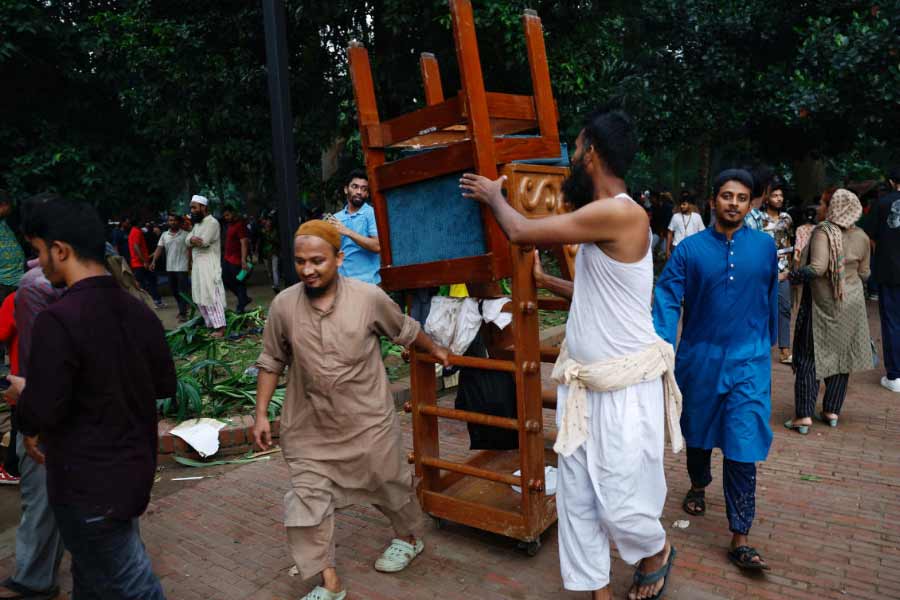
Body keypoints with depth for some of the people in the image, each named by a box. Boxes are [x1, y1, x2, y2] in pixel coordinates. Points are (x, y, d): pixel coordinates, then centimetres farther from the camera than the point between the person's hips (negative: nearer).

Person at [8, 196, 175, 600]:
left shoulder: (57, 320, -24)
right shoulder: (139, 312, 0)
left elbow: (41, 413, -22)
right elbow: (165, 385, 9)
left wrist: (22, 393, -1)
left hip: (87, 485, -7)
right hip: (134, 470, 8)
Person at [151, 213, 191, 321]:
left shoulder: (185, 234, -2)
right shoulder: (164, 235, 9)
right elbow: (159, 248, 3)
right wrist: (154, 261, -9)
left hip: (182, 267, -5)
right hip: (169, 267, 5)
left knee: (182, 291, -6)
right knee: (174, 291, 12)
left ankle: (183, 313, -5)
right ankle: (182, 310, 27)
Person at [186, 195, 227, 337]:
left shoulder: (212, 223, -11)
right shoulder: (197, 223, 18)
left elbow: (203, 241, -20)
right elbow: (187, 241, 8)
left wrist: (193, 240, -3)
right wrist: (193, 239, -12)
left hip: (209, 265, -9)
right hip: (197, 264, 9)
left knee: (211, 296, -11)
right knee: (200, 297, 12)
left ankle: (220, 327, -10)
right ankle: (211, 324, 20)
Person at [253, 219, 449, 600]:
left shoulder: (369, 297, -13)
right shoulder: (283, 305, -9)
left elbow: (404, 330, 6)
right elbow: (271, 362, 3)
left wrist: (434, 350, 19)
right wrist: (261, 414, 0)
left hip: (368, 422, -1)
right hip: (309, 429, 2)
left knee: (389, 484, 16)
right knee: (306, 501, 1)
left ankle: (409, 538, 46)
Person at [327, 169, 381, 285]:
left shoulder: (372, 213, -3)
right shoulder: (336, 217, 12)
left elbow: (377, 246, -14)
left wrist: (347, 232, -16)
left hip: (366, 282, -4)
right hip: (341, 281, 5)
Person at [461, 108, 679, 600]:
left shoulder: (621, 213, -21)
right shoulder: (602, 217, 10)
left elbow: (521, 232, -15)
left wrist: (493, 195, 3)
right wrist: (542, 279, 25)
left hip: (625, 387, -9)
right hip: (583, 382, 9)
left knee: (620, 502, 6)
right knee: (578, 498, 12)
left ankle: (657, 553, 39)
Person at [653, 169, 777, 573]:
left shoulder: (764, 246, -1)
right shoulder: (690, 248, -6)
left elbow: (770, 297, 11)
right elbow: (667, 299, -14)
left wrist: (768, 342, 19)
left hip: (748, 362, 0)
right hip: (700, 359, 1)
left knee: (743, 449, -4)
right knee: (698, 433, 19)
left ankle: (740, 540, 6)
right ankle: (698, 486, 48)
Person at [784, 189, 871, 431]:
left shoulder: (823, 231, -16)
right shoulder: (862, 237, 1)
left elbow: (818, 268, -27)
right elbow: (864, 274, 9)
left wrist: (793, 275, -14)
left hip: (821, 304, -5)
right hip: (851, 304, 5)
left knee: (809, 358, 1)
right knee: (841, 356, 14)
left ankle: (804, 415, 0)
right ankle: (832, 411, 21)